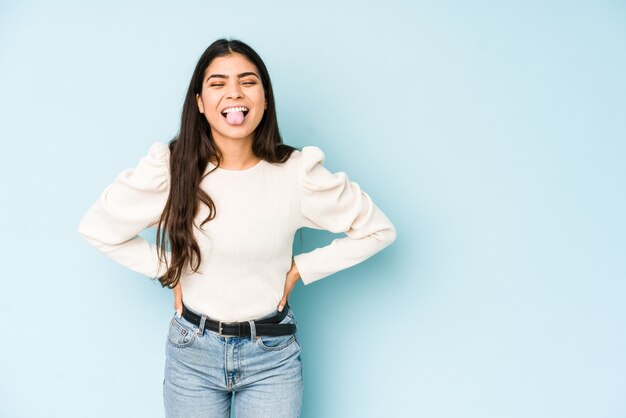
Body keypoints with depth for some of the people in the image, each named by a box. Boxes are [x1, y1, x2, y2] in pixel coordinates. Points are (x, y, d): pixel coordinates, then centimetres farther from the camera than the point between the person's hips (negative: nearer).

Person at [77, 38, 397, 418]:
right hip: (192, 351, 1)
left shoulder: (297, 173, -13)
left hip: (272, 356, 0)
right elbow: (96, 227, 2)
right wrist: (166, 270, -3)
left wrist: (300, 268, -5)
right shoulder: (170, 169, -12)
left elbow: (378, 229, -1)